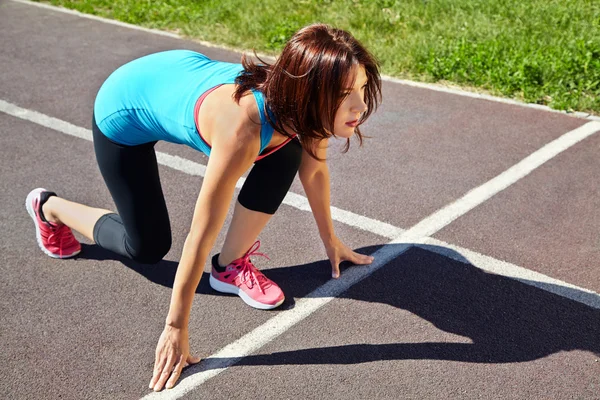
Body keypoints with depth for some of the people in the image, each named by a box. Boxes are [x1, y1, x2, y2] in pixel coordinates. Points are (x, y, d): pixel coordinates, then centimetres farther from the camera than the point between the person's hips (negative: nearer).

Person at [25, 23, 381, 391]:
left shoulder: (304, 103, -23)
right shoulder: (243, 129, -43)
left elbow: (314, 168, -2)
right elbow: (202, 235, -36)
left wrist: (330, 239, 9)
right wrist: (175, 329, -28)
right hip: (125, 109, -6)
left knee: (286, 154, -14)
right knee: (147, 248, 6)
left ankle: (233, 265, 3)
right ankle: (49, 207, 31)